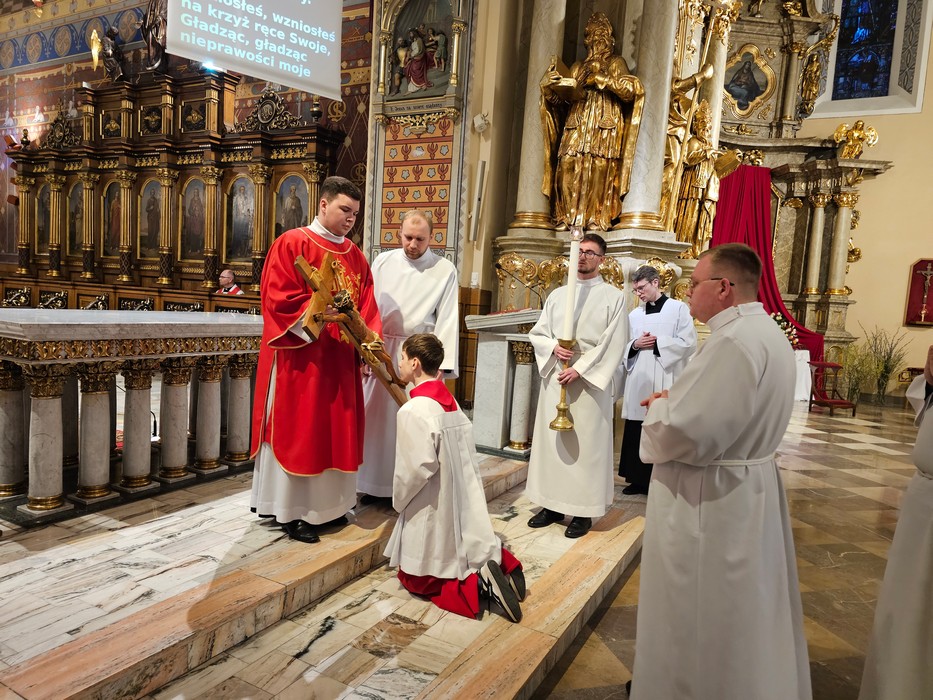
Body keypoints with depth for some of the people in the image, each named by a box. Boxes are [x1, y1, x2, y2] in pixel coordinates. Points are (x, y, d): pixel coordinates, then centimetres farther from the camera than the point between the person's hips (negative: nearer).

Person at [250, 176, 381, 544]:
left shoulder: (355, 255, 12)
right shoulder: (291, 244, -7)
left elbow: (366, 306, 9)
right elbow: (279, 298, -15)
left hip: (340, 361, 7)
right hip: (300, 357, -7)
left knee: (336, 429, 12)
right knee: (297, 431, 1)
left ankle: (326, 504, 26)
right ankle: (292, 511, 13)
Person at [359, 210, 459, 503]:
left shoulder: (445, 270, -3)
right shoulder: (382, 262, 5)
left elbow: (448, 320, -6)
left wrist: (441, 365, -12)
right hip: (382, 351, 3)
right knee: (378, 417, 9)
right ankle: (376, 483, 23)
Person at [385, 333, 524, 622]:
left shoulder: (413, 410, -20)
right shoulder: (450, 402, 2)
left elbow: (418, 467, -24)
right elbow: (467, 456, 4)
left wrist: (399, 500, -7)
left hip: (433, 510, -7)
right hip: (461, 505, 7)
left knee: (416, 579, 10)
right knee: (452, 555, 27)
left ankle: (477, 581, -10)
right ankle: (497, 560, 3)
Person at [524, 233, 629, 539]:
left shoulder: (613, 297, -1)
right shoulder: (557, 295, 13)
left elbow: (614, 344, -8)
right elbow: (537, 333, 12)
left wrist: (580, 369, -15)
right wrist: (553, 347, -9)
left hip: (590, 381, -4)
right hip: (554, 378, 5)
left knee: (586, 444, -1)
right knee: (551, 439, 8)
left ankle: (584, 511, 10)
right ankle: (552, 504, 19)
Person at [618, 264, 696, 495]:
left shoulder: (679, 308, -1)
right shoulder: (634, 315, 14)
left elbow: (688, 343, -7)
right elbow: (626, 348, 15)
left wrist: (656, 342, -11)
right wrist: (636, 345, -6)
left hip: (665, 383, -5)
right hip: (639, 382, 5)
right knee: (636, 433, 7)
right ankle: (638, 479, 19)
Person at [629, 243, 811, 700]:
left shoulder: (734, 342, -25)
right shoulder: (766, 332, 9)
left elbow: (685, 434, -29)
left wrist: (659, 407, -9)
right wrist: (675, 401, 3)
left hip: (709, 500, -10)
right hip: (748, 487, 10)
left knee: (697, 617, 8)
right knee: (739, 611, 25)